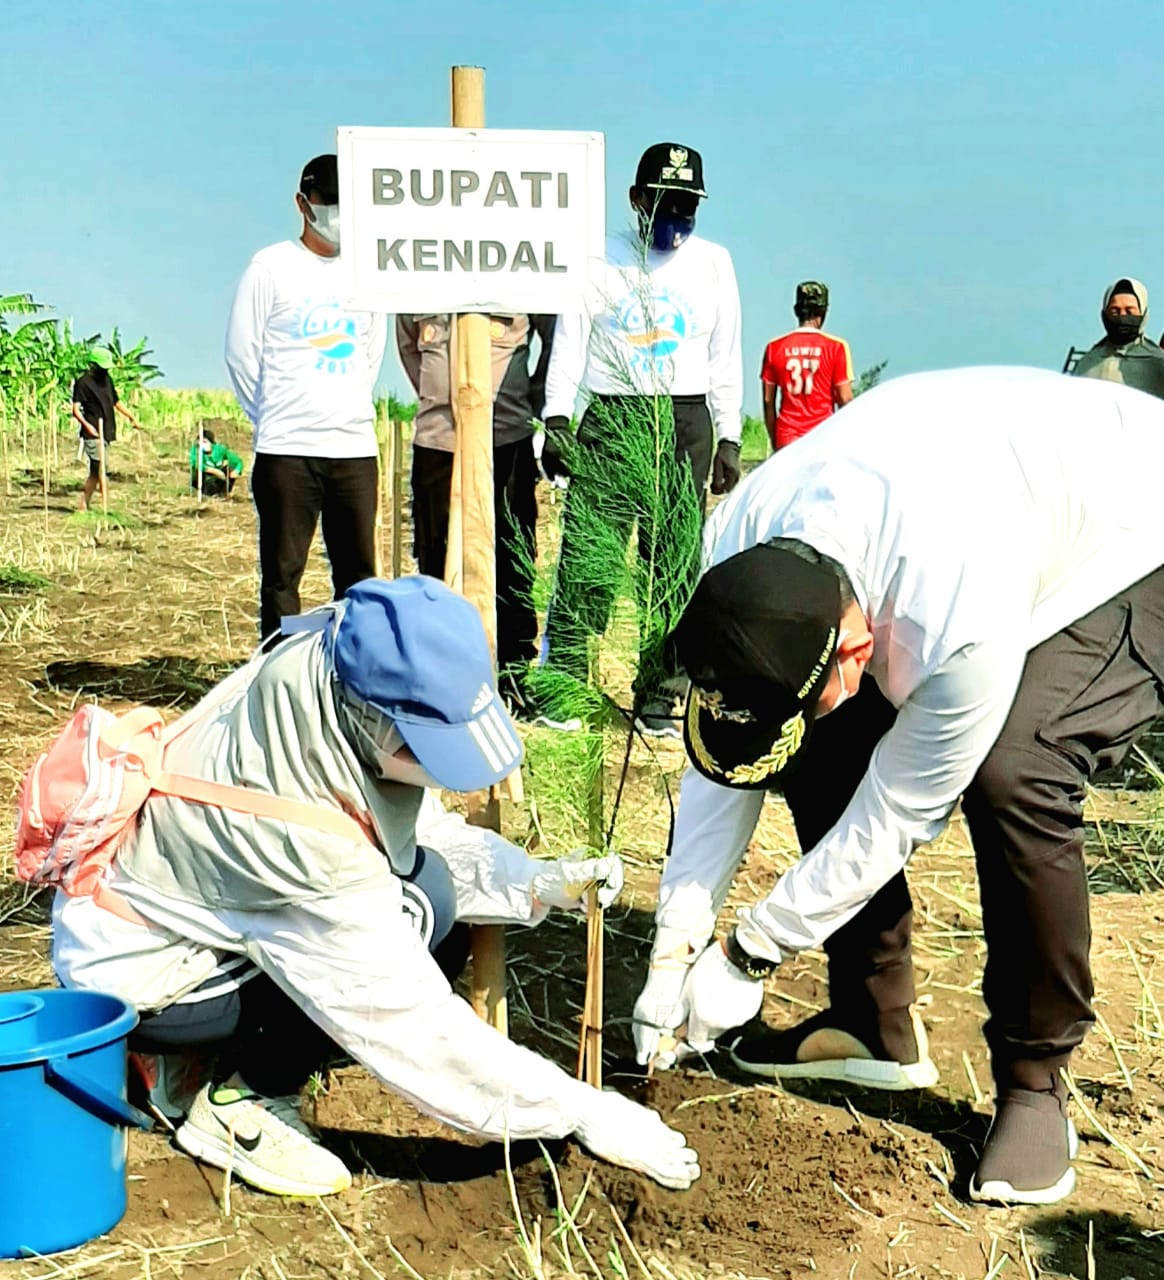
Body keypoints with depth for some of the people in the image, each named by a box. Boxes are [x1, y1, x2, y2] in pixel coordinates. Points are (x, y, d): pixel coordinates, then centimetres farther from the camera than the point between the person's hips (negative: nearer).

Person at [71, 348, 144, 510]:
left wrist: (132, 418, 27)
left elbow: (116, 402, 29)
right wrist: (86, 424, -29)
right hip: (93, 434, -8)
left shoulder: (107, 379, 17)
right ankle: (106, 507, -13)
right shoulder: (83, 382, -7)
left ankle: (83, 506, 17)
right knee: (102, 470, -13)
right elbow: (76, 409, -14)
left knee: (95, 472, 10)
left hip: (106, 432, 8)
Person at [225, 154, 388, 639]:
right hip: (287, 450, -4)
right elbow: (241, 353, 1)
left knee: (359, 571, 5)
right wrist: (272, 419, 6)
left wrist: (351, 409, 14)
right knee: (282, 572, 0)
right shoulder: (272, 266, -1)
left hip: (356, 447, 4)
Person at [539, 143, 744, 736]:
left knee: (676, 565, 2)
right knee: (585, 559, -8)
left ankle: (659, 699, 9)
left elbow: (725, 357, 13)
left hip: (686, 425, 2)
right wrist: (556, 421, -7)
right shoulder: (600, 259, 5)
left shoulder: (714, 263, 12)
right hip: (609, 421, -2)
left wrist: (728, 439, 7)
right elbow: (570, 342, 3)